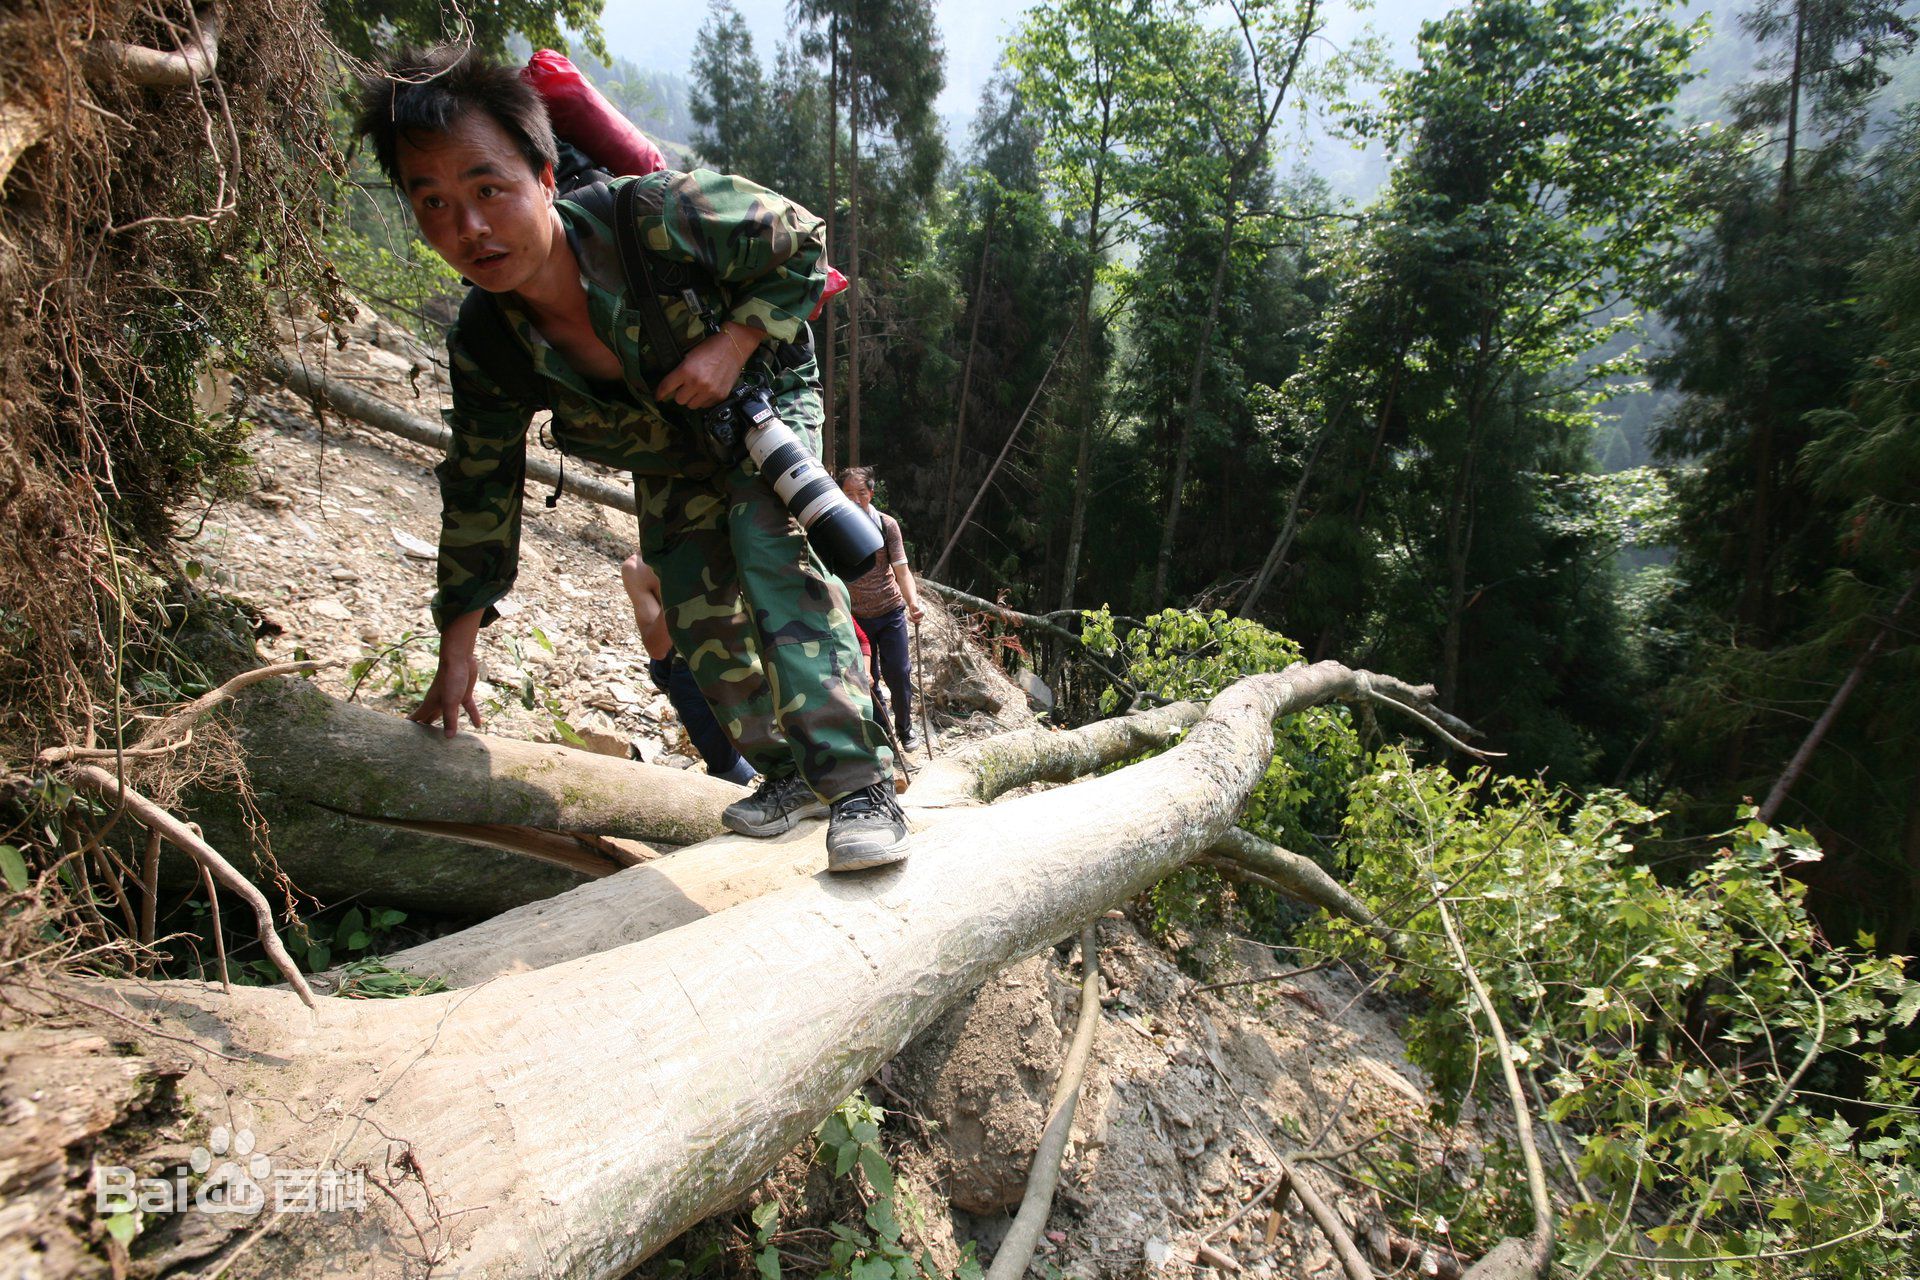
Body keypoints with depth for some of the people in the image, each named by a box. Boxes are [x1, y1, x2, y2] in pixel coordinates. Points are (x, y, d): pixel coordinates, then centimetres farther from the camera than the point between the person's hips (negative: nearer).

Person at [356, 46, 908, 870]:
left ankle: (859, 782, -28)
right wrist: (457, 653, -8)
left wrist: (734, 344, -33)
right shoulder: (484, 349, -22)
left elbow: (801, 244, -19)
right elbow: (479, 493, -10)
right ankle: (788, 773, 19)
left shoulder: (659, 216, -34)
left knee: (771, 552, -29)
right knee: (698, 620, -1)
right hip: (666, 460, 4)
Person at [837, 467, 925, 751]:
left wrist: (913, 601, -30)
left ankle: (904, 727, 25)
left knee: (899, 674, 2)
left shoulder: (887, 525, -10)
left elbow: (901, 570, -13)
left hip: (891, 611, 0)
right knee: (866, 679, 7)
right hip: (855, 616, 0)